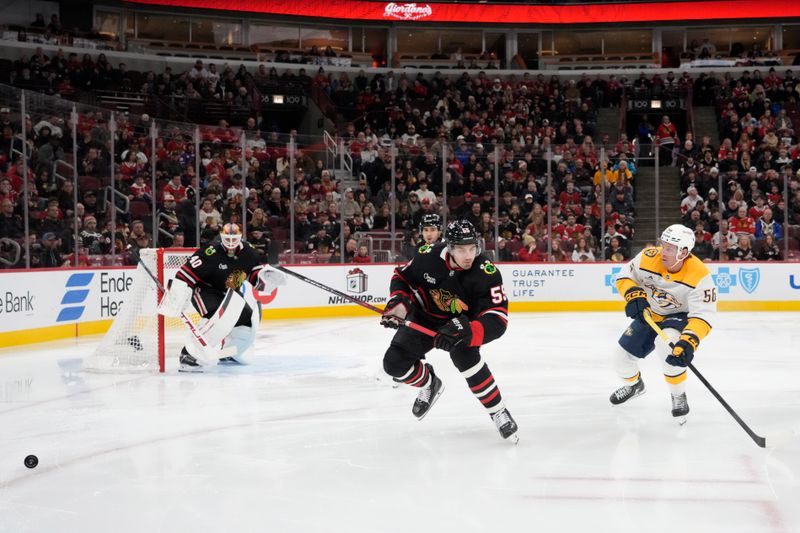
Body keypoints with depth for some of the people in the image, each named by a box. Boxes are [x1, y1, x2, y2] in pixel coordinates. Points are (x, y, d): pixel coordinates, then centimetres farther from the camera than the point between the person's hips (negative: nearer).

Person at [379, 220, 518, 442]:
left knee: (463, 353, -34)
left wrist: (464, 330, -51)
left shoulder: (487, 273, -30)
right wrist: (398, 303, -21)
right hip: (425, 317, 3)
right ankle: (429, 383, 25)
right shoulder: (428, 256, -23)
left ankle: (498, 412, -18)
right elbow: (402, 277, -2)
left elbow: (497, 320, -35)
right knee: (394, 363, -10)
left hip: (462, 321, -3)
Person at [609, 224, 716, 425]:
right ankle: (634, 384, 43)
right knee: (622, 356, 6)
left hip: (680, 317, -5)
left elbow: (703, 315, -35)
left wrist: (688, 342, -50)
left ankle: (679, 397, -13)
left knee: (668, 347, -36)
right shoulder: (648, 257, -24)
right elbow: (624, 276, -9)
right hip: (649, 314, 5)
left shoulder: (699, 276, -33)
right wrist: (633, 295, -30)